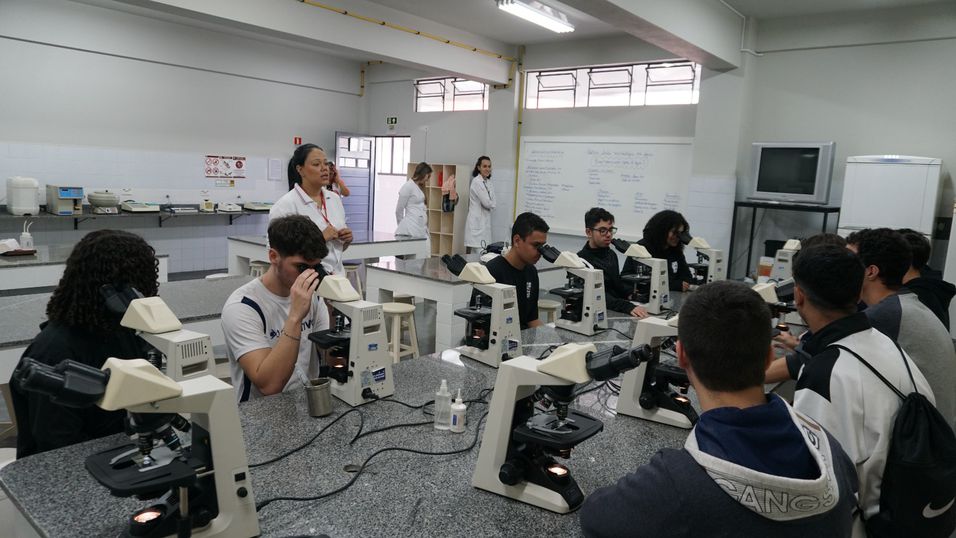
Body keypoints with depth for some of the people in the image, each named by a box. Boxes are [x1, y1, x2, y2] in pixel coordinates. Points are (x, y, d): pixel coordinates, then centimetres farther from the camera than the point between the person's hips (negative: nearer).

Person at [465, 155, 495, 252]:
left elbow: (492, 203, 12)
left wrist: (490, 204, -7)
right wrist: (491, 204, 5)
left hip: (485, 221, 8)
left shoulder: (488, 182, 14)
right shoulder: (477, 182, -11)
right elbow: (486, 203, -14)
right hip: (477, 221, -8)